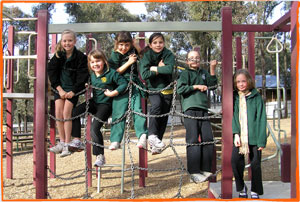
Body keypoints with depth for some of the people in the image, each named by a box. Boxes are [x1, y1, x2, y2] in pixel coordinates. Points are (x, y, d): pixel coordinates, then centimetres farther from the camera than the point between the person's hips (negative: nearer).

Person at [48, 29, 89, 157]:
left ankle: (67, 144, -8)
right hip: (60, 88, 4)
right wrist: (59, 89, -10)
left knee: (66, 112, -15)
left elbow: (83, 76, -9)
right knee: (58, 112, -10)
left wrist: (73, 92, -16)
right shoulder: (58, 56, 4)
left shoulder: (80, 57, -6)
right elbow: (51, 72, 1)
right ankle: (61, 142, 0)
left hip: (73, 89, -3)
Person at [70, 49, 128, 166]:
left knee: (94, 128, -18)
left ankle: (100, 156, -6)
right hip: (94, 102, 7)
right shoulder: (92, 75, 8)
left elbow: (124, 84, -16)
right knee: (74, 112, -15)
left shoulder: (111, 73, -12)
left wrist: (113, 93, -21)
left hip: (105, 105, -6)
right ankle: (77, 140, -7)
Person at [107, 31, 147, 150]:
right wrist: (129, 62, -11)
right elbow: (115, 73, -4)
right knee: (119, 113, -5)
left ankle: (142, 135, -20)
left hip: (134, 85, 2)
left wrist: (136, 45, 0)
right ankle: (115, 141, -3)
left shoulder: (133, 52, 11)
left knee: (137, 110, -10)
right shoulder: (115, 55, 3)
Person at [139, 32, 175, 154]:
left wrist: (154, 68, -15)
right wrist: (160, 69, -14)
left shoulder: (168, 55, -3)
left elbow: (170, 69, -23)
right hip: (153, 89, -2)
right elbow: (144, 74, -17)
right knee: (156, 104, -32)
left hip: (167, 89, 2)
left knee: (163, 117, 2)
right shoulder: (146, 56, -4)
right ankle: (152, 135, -26)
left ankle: (155, 145, 14)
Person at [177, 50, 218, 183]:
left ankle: (205, 169, 9)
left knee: (208, 139, 1)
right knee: (193, 141, -8)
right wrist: (196, 86, -9)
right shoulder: (186, 73, 6)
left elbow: (213, 85, 14)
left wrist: (212, 69, 7)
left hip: (203, 110, 6)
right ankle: (194, 173, -7)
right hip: (190, 109, -5)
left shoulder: (203, 73, 22)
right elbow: (180, 89, -8)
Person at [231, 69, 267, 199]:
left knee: (255, 163, 3)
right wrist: (236, 134, -12)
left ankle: (255, 191, 23)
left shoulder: (256, 97, -1)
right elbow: (233, 116, 2)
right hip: (240, 136, 2)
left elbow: (261, 119, -3)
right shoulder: (234, 97, 7)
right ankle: (241, 188, 10)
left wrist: (261, 140, -8)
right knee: (235, 160, -12)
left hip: (254, 136, -1)